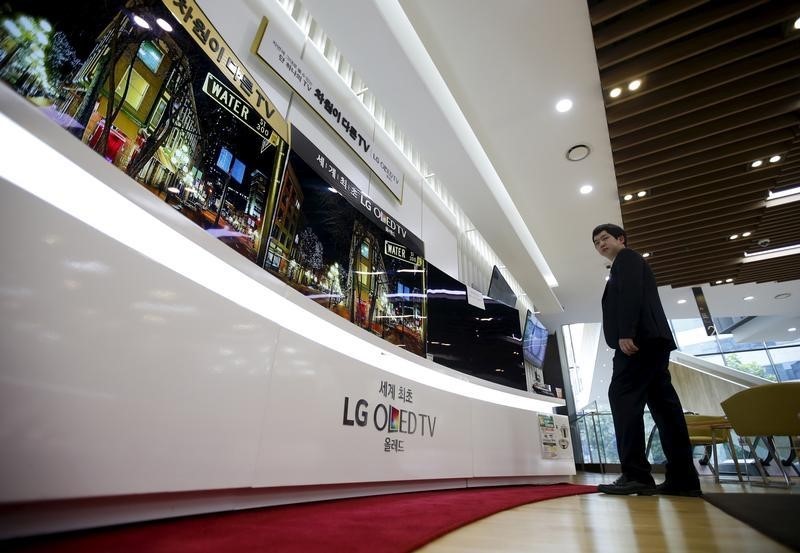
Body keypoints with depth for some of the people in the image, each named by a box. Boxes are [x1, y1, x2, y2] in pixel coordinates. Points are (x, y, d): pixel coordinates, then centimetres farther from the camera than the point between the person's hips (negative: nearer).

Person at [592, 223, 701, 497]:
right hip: (651, 339, 10)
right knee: (663, 403, 4)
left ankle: (636, 475, -21)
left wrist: (626, 333, -23)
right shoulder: (627, 264, 32)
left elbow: (631, 293, -13)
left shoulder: (627, 257, 5)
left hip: (639, 337, -10)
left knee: (622, 396, -17)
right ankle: (683, 478, 4)